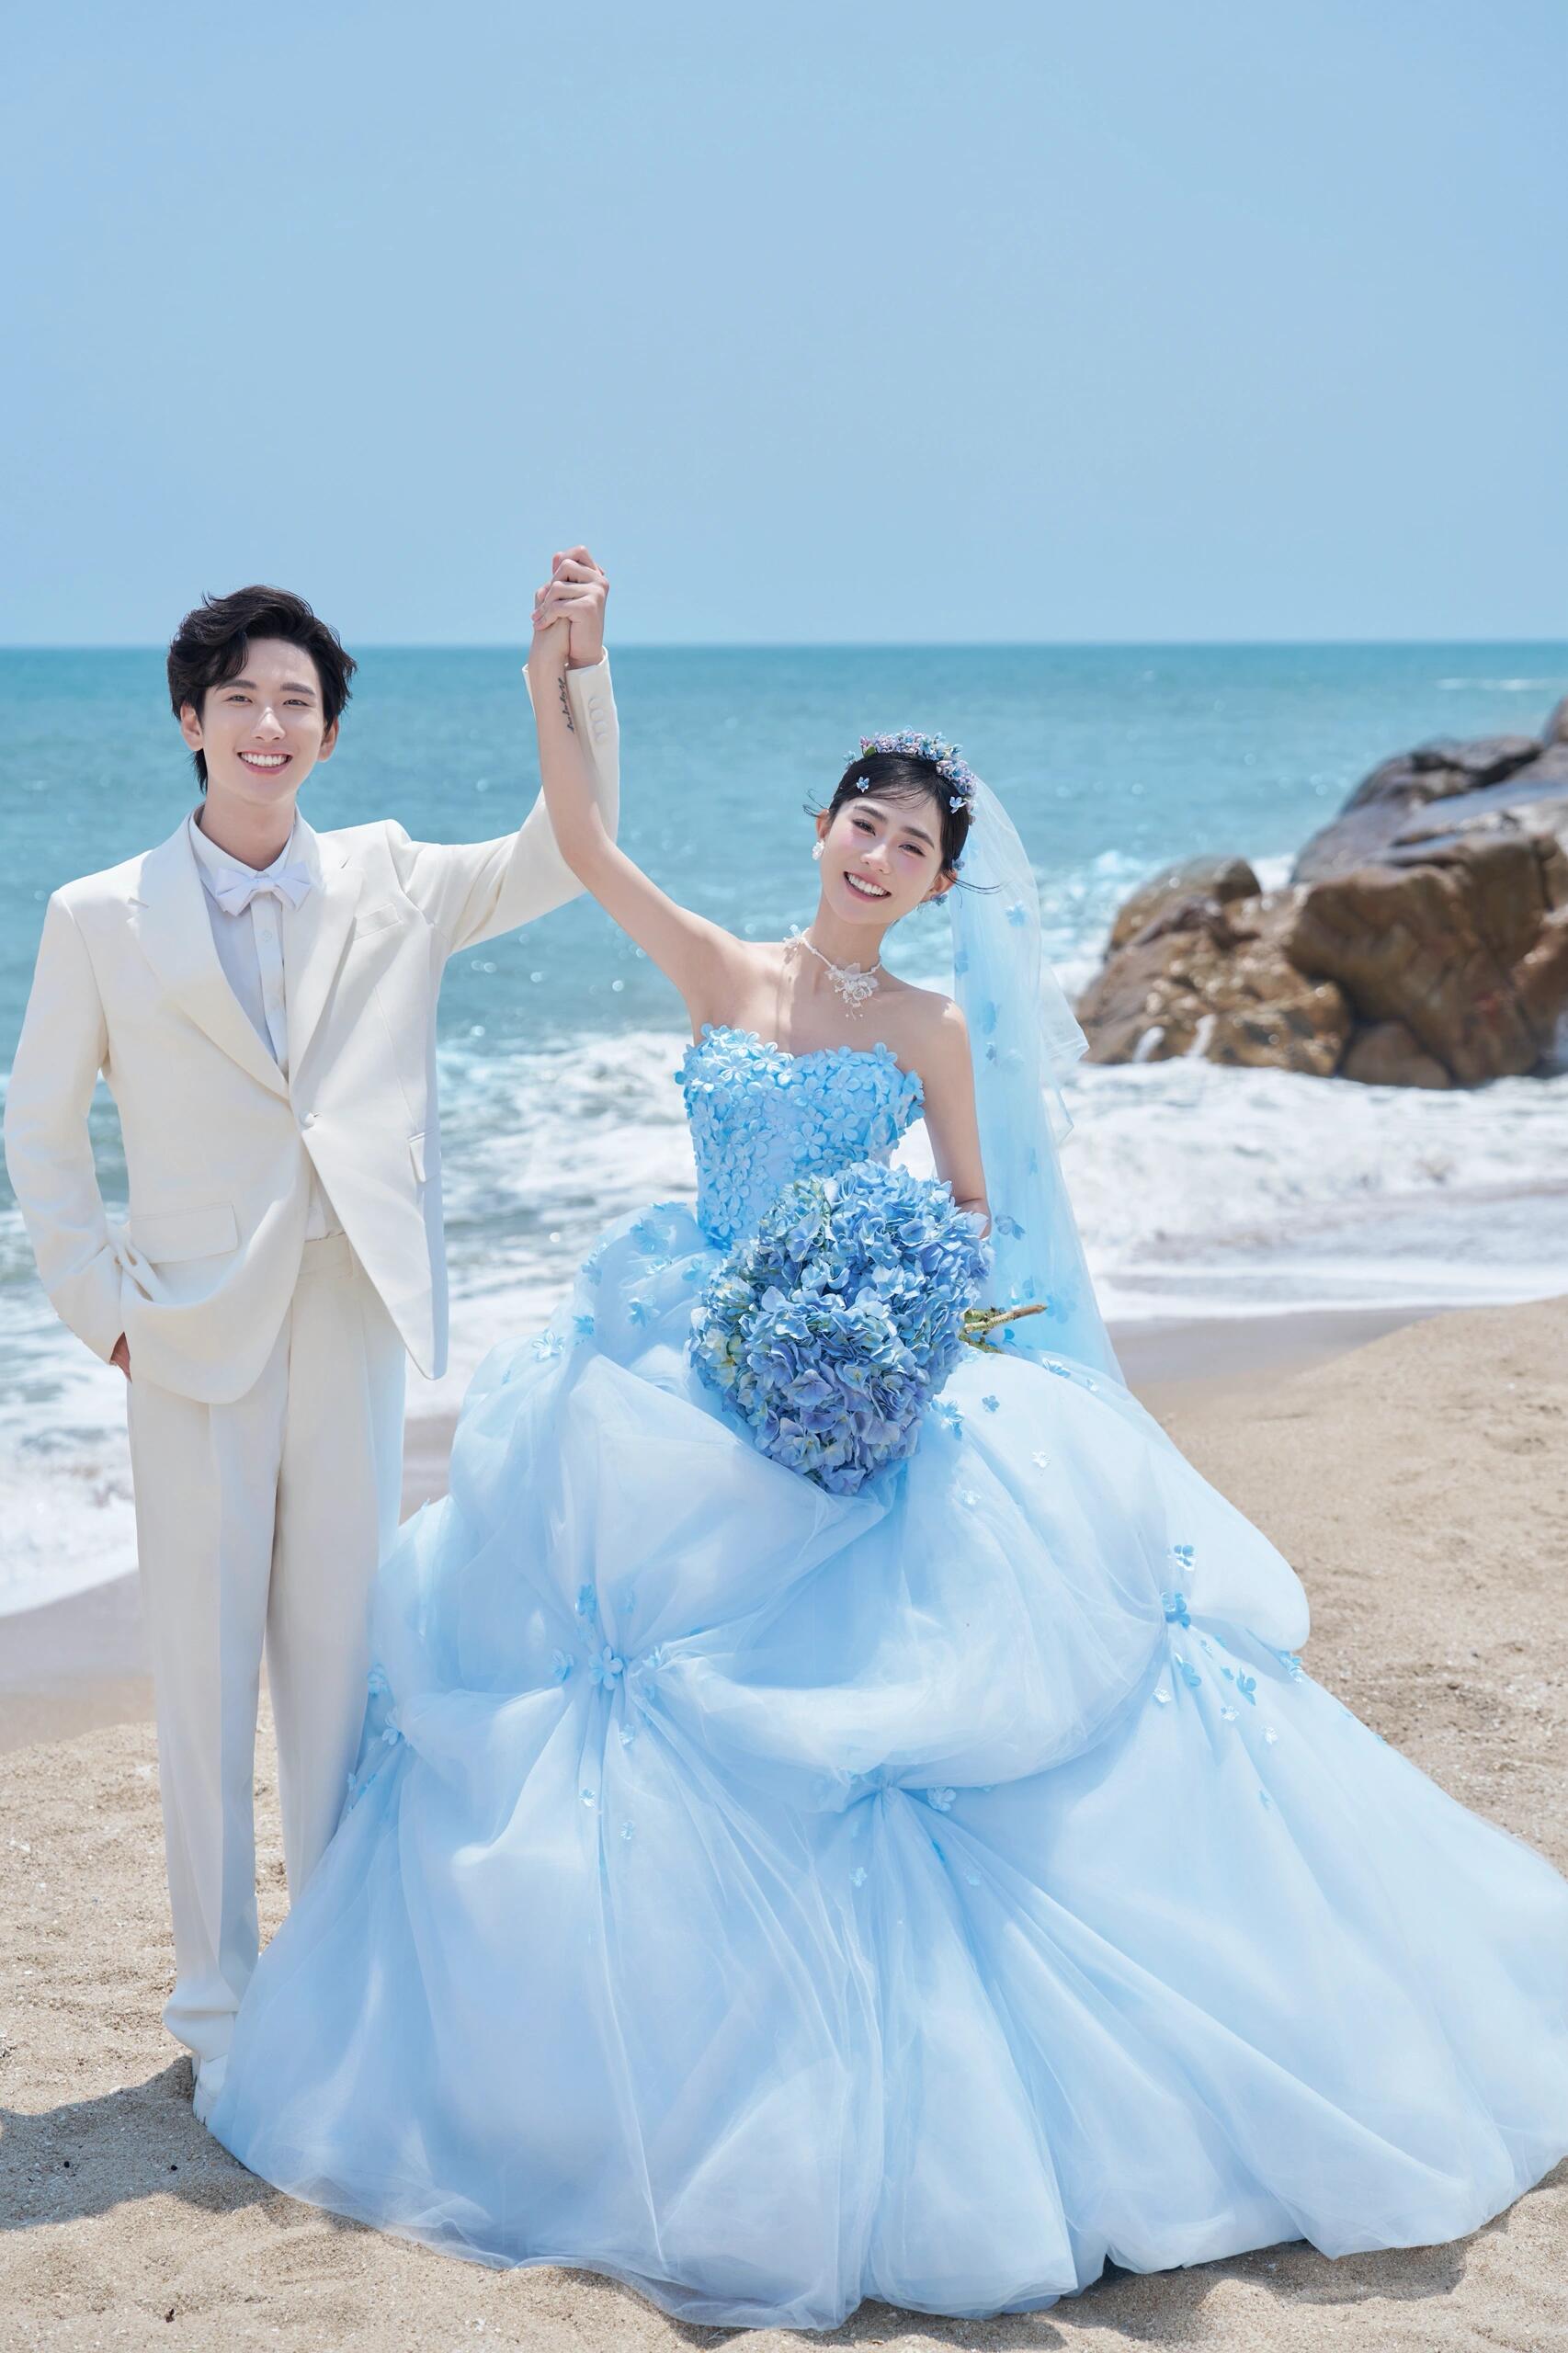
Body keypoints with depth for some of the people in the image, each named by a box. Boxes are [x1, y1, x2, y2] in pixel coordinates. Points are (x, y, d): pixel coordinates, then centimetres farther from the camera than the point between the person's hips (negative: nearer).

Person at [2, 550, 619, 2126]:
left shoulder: (391, 887, 6)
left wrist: (578, 667, -9)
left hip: (354, 1323, 2)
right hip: (197, 1337, -2)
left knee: (342, 1658, 9)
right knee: (205, 1669, 3)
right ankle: (219, 2009, 15)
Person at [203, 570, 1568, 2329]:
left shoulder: (931, 1027, 2)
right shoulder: (717, 971, 4)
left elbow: (974, 1219, 6)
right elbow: (582, 847, -7)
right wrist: (553, 676, -18)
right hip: (684, 1377, 2)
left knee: (884, 1688, -6)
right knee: (645, 1678, 1)